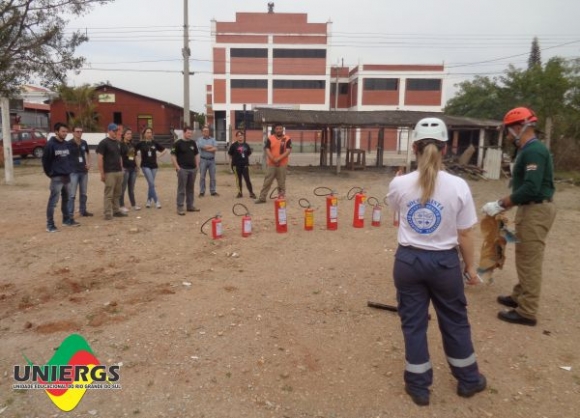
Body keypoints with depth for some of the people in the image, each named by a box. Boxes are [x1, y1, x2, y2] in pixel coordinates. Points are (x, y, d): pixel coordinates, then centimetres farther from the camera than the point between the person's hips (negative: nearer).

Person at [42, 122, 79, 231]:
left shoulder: (66, 144, 9)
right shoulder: (50, 144, -11)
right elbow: (45, 160, -10)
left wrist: (69, 169, 10)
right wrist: (50, 173, -6)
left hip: (67, 176, 7)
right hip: (57, 177, -7)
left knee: (66, 199, 16)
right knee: (53, 201, -3)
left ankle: (67, 219, 27)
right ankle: (50, 224, 3)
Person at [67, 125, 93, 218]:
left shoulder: (84, 143, 5)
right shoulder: (69, 144, -10)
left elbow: (88, 153, 23)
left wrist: (89, 163, 9)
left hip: (84, 171, 6)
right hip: (73, 171, -6)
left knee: (83, 193, 15)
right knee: (72, 194, -4)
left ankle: (83, 211, 26)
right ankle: (70, 213, 2)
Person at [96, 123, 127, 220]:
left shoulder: (117, 143, 14)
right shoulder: (104, 143, -9)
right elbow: (100, 158, -12)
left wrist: (121, 169, 17)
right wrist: (102, 173, -15)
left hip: (119, 172, 7)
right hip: (109, 172, -7)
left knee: (117, 194, 13)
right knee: (109, 194, -5)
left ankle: (116, 211, 21)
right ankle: (108, 213, 0)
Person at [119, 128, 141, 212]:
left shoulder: (132, 145, 14)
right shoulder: (121, 144, -6)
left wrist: (136, 166, 15)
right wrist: (121, 168, -16)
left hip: (133, 168, 6)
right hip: (125, 169, -6)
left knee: (131, 188, 13)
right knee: (123, 188, 1)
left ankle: (133, 205, 20)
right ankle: (122, 206, 8)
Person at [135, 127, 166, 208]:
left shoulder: (155, 143, 4)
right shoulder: (141, 143, -2)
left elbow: (164, 150, 11)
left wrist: (158, 156, 2)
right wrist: (140, 156, -1)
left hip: (154, 166, 3)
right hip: (145, 166, -3)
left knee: (150, 184, 10)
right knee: (152, 184, -11)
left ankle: (149, 201, 21)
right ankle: (156, 201, -7)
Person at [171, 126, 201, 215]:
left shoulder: (193, 143, 11)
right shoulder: (178, 143, -6)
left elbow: (196, 154, 19)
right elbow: (173, 156, -8)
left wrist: (197, 165, 9)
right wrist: (177, 167, -13)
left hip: (193, 169, 6)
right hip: (183, 169, -6)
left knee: (191, 188, 12)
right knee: (181, 189, -4)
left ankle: (190, 206, 21)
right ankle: (180, 208, 0)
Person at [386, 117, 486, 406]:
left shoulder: (399, 184, -10)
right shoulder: (458, 186, -13)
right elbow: (465, 234, -7)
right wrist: (470, 267, 7)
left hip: (408, 260, 0)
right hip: (445, 262, 0)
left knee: (413, 323, 15)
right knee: (455, 321, 20)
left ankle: (418, 386, 28)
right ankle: (468, 380, 41)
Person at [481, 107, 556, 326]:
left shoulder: (534, 150, -19)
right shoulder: (528, 150, 13)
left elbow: (531, 189, -27)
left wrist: (500, 205, -21)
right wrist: (503, 203, 7)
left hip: (536, 210, -10)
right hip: (530, 209, 10)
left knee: (530, 261, -3)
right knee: (524, 258, 20)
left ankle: (527, 312, 6)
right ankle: (519, 296, 34)